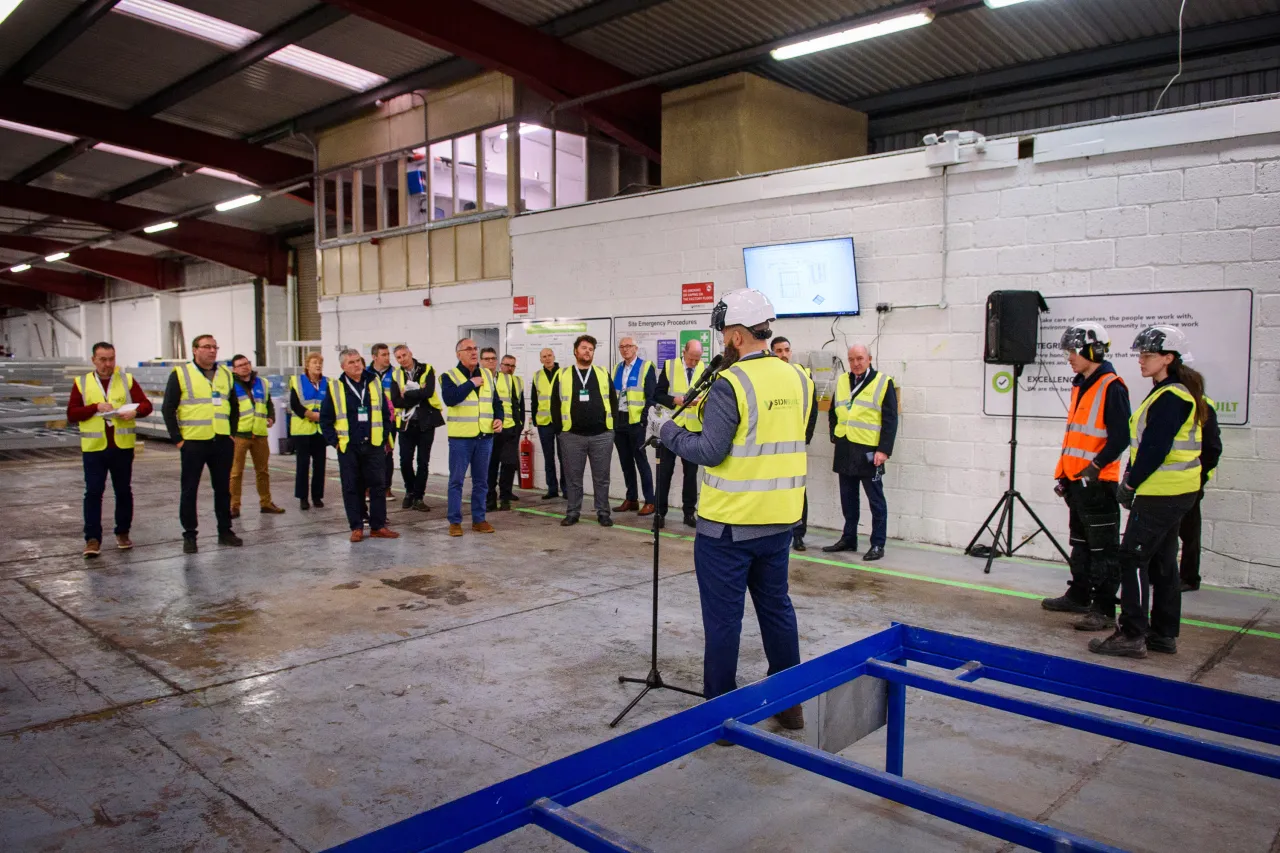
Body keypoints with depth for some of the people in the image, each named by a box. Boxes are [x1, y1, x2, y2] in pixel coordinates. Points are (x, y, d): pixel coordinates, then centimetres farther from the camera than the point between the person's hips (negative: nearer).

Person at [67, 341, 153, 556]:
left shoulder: (127, 380, 5)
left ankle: (123, 533, 22)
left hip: (122, 447, 1)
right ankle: (92, 539, 3)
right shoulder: (81, 383, 4)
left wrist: (135, 411, -19)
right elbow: (71, 414, -1)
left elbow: (146, 405, 2)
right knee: (93, 492, -2)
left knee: (124, 491, 9)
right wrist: (96, 407, -15)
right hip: (93, 448, -1)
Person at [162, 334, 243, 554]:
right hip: (193, 443, -4)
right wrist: (177, 439, -8)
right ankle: (189, 535, 12)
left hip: (222, 443, 4)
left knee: (223, 488, 11)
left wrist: (232, 432, 10)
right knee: (189, 490, 3)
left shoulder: (225, 373, 11)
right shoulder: (181, 374, -3)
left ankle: (225, 531, 21)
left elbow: (234, 405, 19)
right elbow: (168, 408, -4)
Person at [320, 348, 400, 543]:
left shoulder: (375, 383, 7)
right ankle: (356, 528, 12)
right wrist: (334, 441, -3)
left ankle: (378, 526, 11)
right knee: (351, 488, 3)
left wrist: (385, 439, 5)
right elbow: (325, 419, 4)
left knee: (378, 486, 3)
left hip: (374, 446, 2)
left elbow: (385, 414, 11)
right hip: (348, 447, -2)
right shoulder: (335, 388, 1)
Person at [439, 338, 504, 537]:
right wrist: (472, 383, -16)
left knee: (481, 481, 10)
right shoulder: (450, 376, -4)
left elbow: (496, 401, 18)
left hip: (485, 436, 5)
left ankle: (479, 520, 19)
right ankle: (455, 522, 9)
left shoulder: (488, 375, 12)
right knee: (456, 480, 0)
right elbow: (449, 398, -23)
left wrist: (499, 418, 0)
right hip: (460, 437, -4)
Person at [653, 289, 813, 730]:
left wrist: (667, 429, -4)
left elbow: (710, 451, -19)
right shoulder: (798, 378, 4)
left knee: (723, 617, 5)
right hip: (780, 518, 7)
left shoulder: (731, 383, -18)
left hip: (728, 523, -7)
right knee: (776, 606, 18)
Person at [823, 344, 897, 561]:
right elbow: (833, 412, 20)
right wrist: (835, 435, 7)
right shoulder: (842, 381, 11)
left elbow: (890, 420, -8)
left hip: (869, 451, -5)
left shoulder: (883, 383, -5)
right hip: (845, 451, 5)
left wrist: (884, 450, -15)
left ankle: (878, 544, 9)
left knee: (875, 499, 2)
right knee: (848, 498, 13)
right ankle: (848, 539, 24)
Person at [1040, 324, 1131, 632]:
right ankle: (1079, 596, 31)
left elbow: (1120, 437, -18)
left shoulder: (1111, 387, -13)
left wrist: (1096, 466, -23)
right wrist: (1063, 473, 19)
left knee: (1103, 549, -3)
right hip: (1076, 480, 9)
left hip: (1098, 482, -9)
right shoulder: (1080, 386, 15)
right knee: (1081, 543, 19)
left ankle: (1105, 611, 1)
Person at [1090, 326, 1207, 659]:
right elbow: (1145, 442, 17)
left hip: (1162, 493, -10)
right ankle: (1164, 634, 22)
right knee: (1162, 562, 14)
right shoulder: (1167, 393, 15)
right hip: (1175, 491, 10)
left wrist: (1130, 483, -12)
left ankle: (1132, 635, -3)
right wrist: (1131, 478, 10)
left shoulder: (1170, 397, -17)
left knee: (1133, 557, -7)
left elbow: (1155, 448, -21)